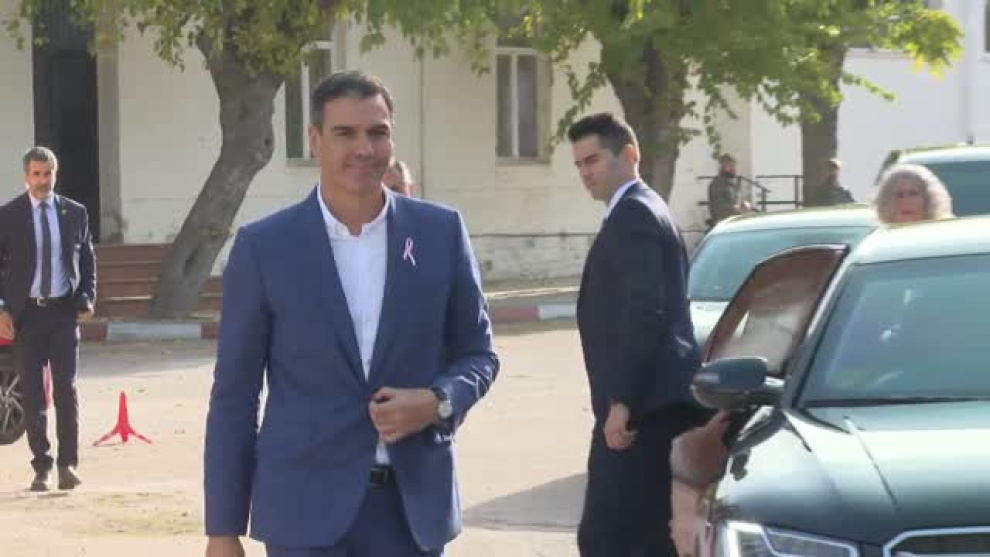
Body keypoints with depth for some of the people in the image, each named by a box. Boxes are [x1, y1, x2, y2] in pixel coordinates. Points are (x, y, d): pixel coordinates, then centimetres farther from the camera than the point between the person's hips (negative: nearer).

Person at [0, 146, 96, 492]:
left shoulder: (75, 213, 5)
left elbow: (88, 262, 12)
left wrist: (87, 299, -1)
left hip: (65, 311, 1)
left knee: (66, 390, -1)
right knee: (33, 394, 2)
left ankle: (68, 465, 3)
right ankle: (42, 466, 8)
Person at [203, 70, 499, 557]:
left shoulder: (440, 232, 3)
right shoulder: (264, 245, -2)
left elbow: (477, 352, 12)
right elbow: (234, 391, 1)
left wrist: (437, 401, -12)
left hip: (413, 500, 2)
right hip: (307, 506, -2)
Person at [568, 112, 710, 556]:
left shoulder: (632, 215, -12)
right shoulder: (648, 210, 21)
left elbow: (644, 315, -21)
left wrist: (621, 403, -21)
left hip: (642, 406, -11)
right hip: (660, 402, 11)